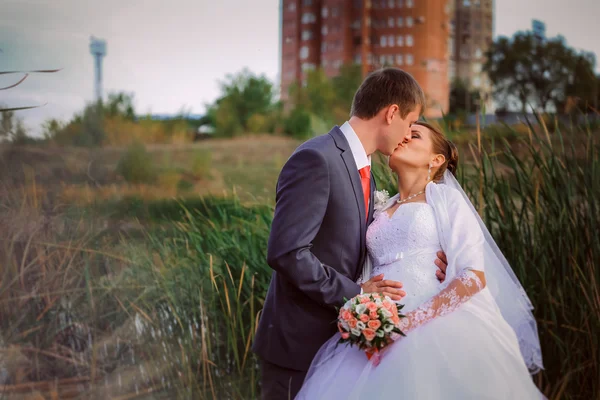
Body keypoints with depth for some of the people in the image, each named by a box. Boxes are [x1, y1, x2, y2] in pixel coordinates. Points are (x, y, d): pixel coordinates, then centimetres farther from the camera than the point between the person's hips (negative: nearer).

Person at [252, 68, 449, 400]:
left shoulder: (362, 170, 12)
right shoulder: (316, 160, -18)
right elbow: (286, 252, -25)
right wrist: (354, 293, -20)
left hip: (335, 340, 9)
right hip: (297, 345, -9)